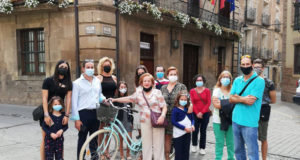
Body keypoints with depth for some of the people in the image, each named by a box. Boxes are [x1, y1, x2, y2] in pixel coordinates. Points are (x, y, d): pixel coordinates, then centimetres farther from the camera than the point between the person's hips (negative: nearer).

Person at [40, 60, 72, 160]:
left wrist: (66, 115, -10)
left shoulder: (68, 83, 6)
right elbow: (44, 98, -9)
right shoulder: (48, 81, -4)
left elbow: (68, 99, -1)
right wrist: (46, 115, -17)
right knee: (45, 139, 1)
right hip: (47, 112, -3)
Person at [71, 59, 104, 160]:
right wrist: (76, 119, -10)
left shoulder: (97, 81, 10)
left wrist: (103, 99, -2)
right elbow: (74, 101, -6)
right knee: (82, 139, 3)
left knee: (94, 137, 15)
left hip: (95, 113, 5)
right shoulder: (77, 83, -4)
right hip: (83, 113, -4)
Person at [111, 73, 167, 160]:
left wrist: (162, 116, -18)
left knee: (158, 144, 2)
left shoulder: (157, 92, 2)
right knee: (146, 144, 6)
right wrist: (115, 100, 14)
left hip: (157, 121, -2)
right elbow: (128, 99, 17)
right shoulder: (138, 93, 11)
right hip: (145, 122, 2)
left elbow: (164, 106, -2)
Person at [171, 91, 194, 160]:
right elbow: (174, 122, -14)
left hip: (187, 132, 5)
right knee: (179, 151, 4)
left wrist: (192, 125, -7)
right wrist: (184, 128, -18)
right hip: (178, 133, -5)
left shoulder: (188, 109, 5)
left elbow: (192, 118, 15)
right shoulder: (175, 109, -10)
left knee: (186, 151, 14)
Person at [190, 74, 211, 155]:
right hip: (195, 114, 0)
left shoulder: (207, 90, 2)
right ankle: (194, 145, 21)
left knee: (203, 131, 5)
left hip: (205, 114, 0)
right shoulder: (192, 91, 3)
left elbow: (208, 102, -2)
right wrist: (197, 113, -8)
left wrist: (202, 112, -9)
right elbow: (192, 103, 0)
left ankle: (202, 148, 16)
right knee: (195, 130, -2)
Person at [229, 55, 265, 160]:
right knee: (238, 150, 17)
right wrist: (243, 99, -12)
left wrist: (236, 97, -5)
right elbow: (231, 99, 4)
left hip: (249, 122, -6)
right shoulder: (237, 80, 10)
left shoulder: (259, 81, -8)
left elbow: (251, 101, -17)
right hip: (236, 120, 6)